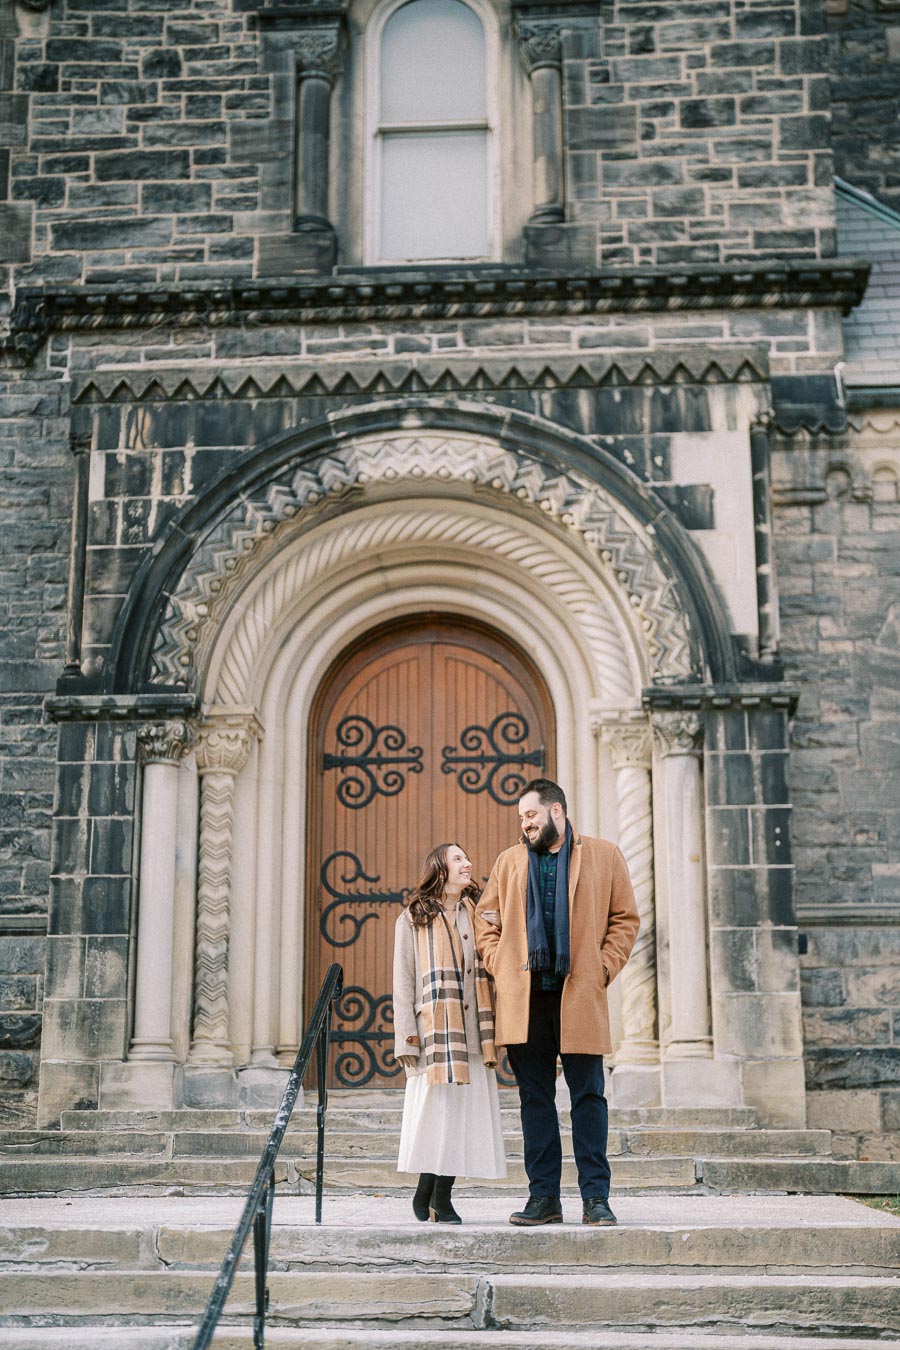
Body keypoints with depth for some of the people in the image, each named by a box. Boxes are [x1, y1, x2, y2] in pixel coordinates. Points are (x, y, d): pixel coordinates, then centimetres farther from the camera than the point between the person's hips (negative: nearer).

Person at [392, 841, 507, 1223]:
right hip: (434, 1029, -4)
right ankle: (427, 1194, 5)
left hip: (471, 1032, 4)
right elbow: (403, 980, 3)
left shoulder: (477, 913, 18)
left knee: (465, 1110, -1)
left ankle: (440, 1198, 4)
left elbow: (493, 964, 16)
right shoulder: (413, 919, 7)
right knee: (436, 1107, -8)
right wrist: (408, 1035, -6)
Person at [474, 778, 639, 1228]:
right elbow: (486, 918, 16)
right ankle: (543, 1197, 10)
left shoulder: (603, 856, 7)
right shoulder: (510, 861, 14)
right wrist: (500, 967, 2)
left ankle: (595, 1197, 4)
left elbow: (625, 919, 8)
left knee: (588, 1097, -1)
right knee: (535, 1099, 5)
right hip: (523, 997, 3)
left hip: (579, 997, -2)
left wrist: (603, 969, -2)